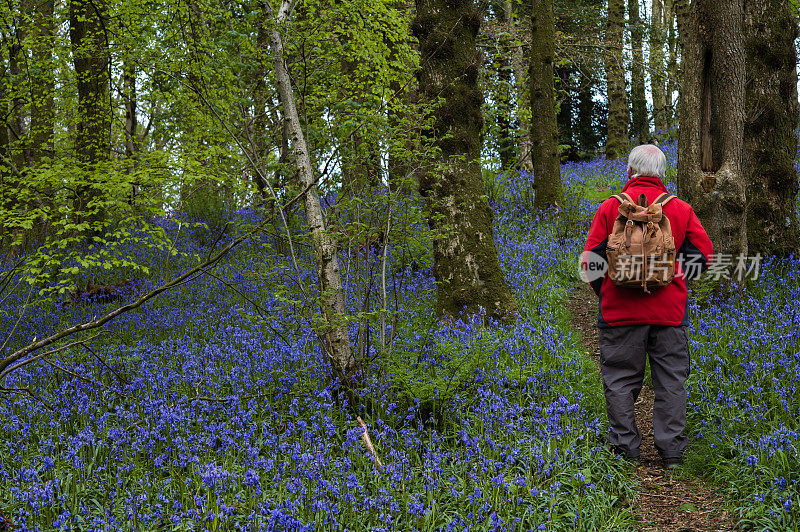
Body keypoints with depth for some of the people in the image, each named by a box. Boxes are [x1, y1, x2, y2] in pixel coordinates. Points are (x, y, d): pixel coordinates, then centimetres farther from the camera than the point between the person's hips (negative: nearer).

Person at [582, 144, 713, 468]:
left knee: (620, 380, 9)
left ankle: (625, 447, 12)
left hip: (620, 309, -1)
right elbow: (703, 255, 4)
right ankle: (671, 450, 11)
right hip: (670, 311, 1)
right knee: (671, 380, 10)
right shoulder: (681, 210, 3)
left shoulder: (610, 208, -2)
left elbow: (591, 259, -2)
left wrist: (604, 293, 14)